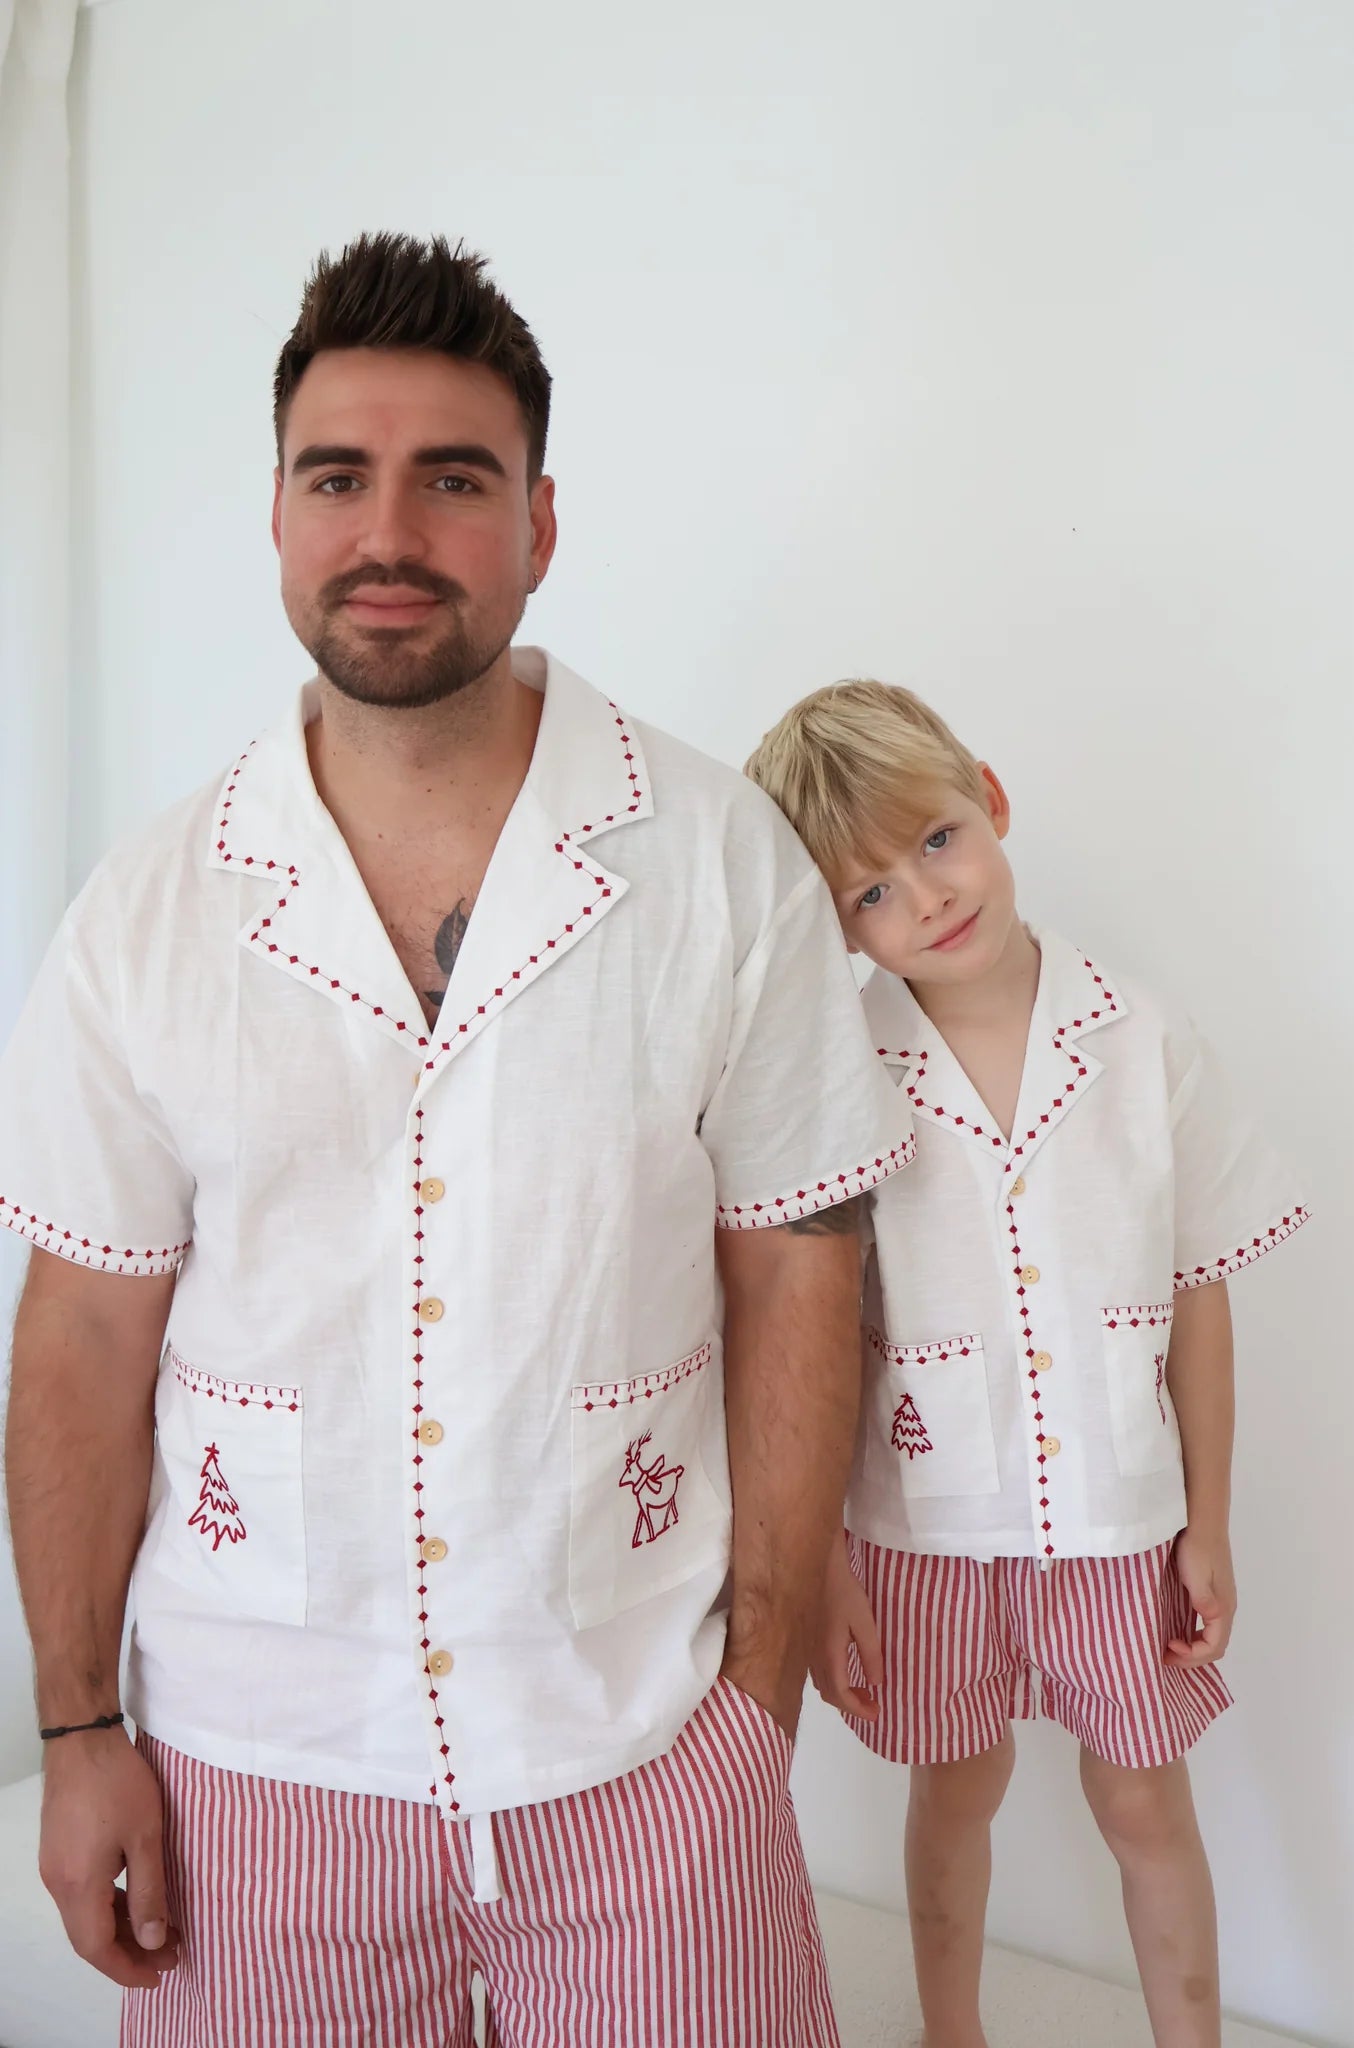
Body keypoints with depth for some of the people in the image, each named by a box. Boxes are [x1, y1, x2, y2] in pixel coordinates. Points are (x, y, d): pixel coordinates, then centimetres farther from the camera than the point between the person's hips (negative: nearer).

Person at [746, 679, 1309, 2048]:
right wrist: (819, 1561, -5)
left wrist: (1208, 1524, 2)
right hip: (930, 1524, 0)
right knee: (957, 1793, 21)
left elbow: (1197, 1299, -2)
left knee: (1147, 1804, 17)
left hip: (1121, 1519, 1)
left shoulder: (1141, 1046, -10)